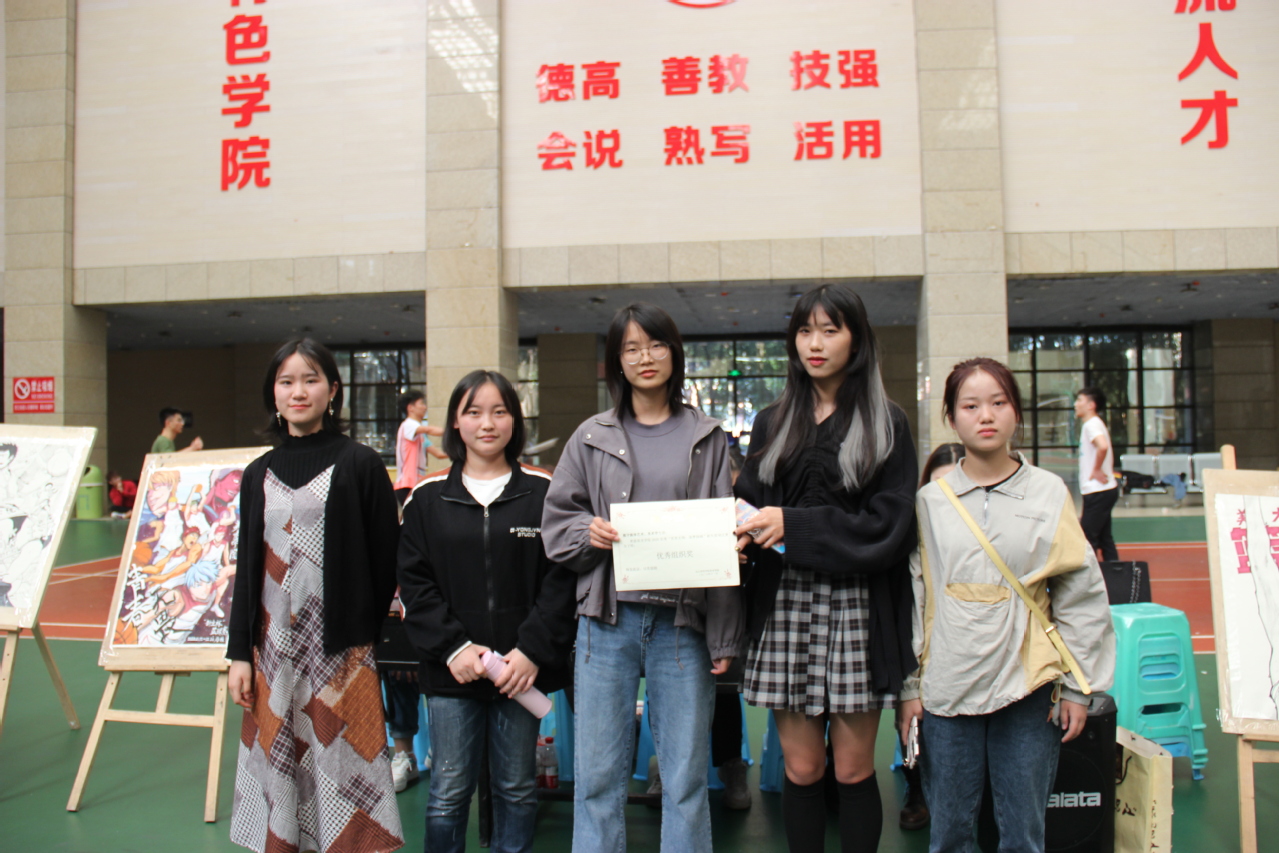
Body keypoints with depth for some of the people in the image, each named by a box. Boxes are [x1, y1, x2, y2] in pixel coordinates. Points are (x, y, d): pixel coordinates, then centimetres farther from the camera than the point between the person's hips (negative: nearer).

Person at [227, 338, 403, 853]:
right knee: (279, 767, 9)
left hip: (340, 647, -4)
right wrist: (240, 652, 6)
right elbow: (248, 567, 11)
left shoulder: (360, 464, -2)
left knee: (341, 765, 0)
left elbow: (385, 557, -3)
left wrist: (365, 631, -4)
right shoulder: (259, 474, 11)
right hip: (275, 645, 4)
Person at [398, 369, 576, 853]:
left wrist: (533, 650, -13)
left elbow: (561, 577, -4)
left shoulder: (543, 491, 0)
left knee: (517, 789, 12)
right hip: (451, 671, 1)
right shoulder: (428, 498, 4)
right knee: (448, 792, 7)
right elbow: (414, 582, 1)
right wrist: (452, 647, -10)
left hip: (523, 669, 0)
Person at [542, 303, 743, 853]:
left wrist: (724, 637, -1)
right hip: (608, 620, 1)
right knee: (597, 775, 6)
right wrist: (589, 533, -11)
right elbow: (556, 521, 13)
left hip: (682, 621, 0)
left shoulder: (706, 438, 7)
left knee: (686, 776, 7)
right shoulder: (592, 438, 9)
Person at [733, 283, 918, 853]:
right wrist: (743, 524, -14)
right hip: (785, 605, 3)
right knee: (801, 768, 6)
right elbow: (749, 502, 10)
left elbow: (889, 525, -7)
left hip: (858, 607, -2)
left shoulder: (886, 425, 3)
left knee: (853, 769, 5)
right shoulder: (773, 424, 13)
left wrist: (793, 525, -15)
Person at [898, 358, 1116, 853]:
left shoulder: (1049, 492, 2)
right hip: (946, 687, 1)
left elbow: (1081, 594, 4)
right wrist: (908, 687, 4)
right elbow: (910, 599, 5)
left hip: (1027, 687, 0)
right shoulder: (930, 501, 2)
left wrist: (1078, 687, 2)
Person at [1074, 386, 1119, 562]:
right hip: (1104, 490, 10)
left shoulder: (1092, 424, -14)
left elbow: (1103, 446, -33)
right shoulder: (1093, 424, 16)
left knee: (1086, 540, -6)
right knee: (1105, 539, 13)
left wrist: (1096, 471, -21)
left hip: (1098, 491, -10)